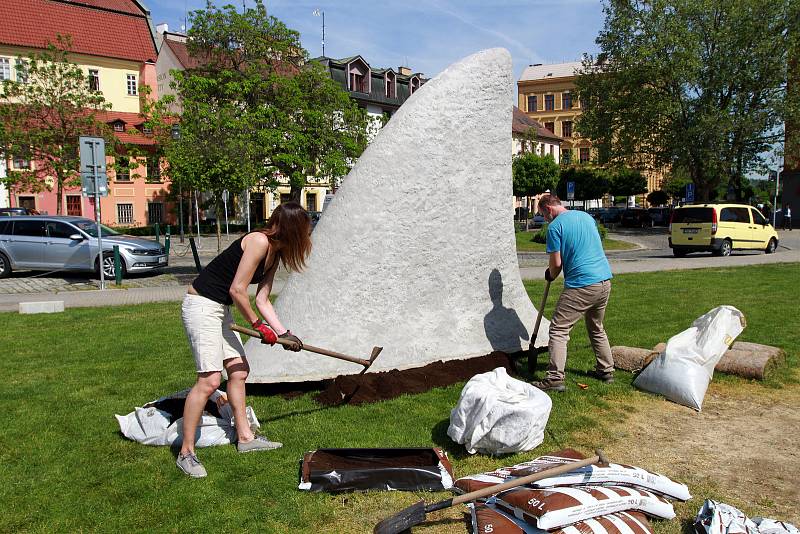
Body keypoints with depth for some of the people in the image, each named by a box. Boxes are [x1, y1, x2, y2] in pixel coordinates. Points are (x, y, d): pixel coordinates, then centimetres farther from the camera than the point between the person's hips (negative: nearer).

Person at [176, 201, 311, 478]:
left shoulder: (274, 254, 9)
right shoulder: (258, 242, -20)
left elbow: (262, 300, 12)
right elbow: (237, 290, -21)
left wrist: (283, 333, 6)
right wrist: (258, 325, -9)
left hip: (220, 310, 10)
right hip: (201, 306, -10)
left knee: (239, 371, 13)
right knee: (210, 379, -13)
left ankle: (244, 437, 26)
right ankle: (186, 453, -3)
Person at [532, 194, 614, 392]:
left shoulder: (555, 226, -8)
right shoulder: (586, 216, 16)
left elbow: (556, 263, -9)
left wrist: (550, 275, 14)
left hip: (581, 285, -8)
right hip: (605, 280, 8)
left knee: (559, 330, -4)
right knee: (597, 328, 24)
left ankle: (555, 378, -11)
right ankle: (606, 370, 31)